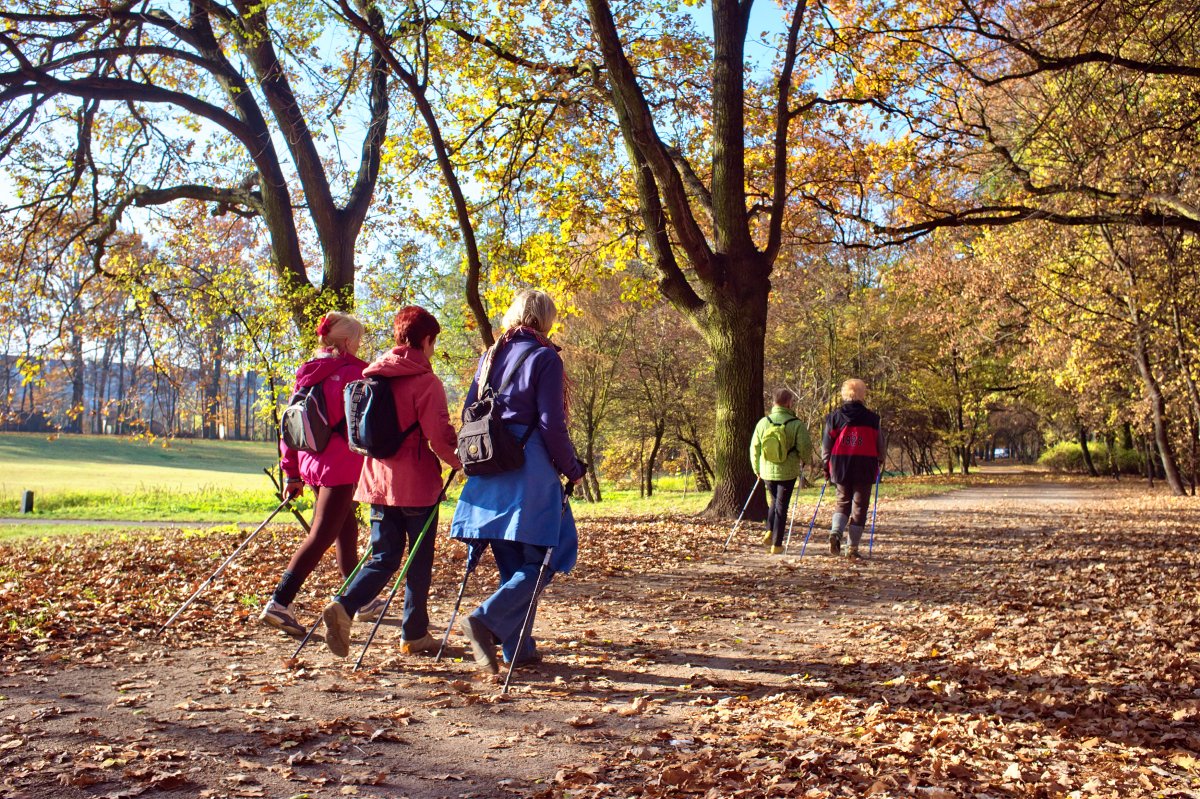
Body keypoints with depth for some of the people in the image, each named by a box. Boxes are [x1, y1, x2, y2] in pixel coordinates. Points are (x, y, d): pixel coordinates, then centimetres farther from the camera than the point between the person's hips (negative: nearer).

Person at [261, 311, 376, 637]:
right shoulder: (352, 371, -10)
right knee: (321, 536, -6)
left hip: (309, 462, 8)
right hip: (340, 466, -8)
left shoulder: (306, 373, 10)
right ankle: (279, 603, -14)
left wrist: (291, 472, 16)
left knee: (347, 527, 21)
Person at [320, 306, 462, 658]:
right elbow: (440, 438, -16)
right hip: (417, 483, -6)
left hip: (378, 481, 6)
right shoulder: (426, 382, -12)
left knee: (383, 558, 12)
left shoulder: (371, 375, 8)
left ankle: (344, 606, -9)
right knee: (419, 561, 8)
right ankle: (415, 634, 17)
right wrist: (465, 463, 0)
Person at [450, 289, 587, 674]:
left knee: (512, 564, 14)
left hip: (488, 472, 7)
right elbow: (552, 425, -10)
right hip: (529, 472, -7)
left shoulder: (490, 356, 13)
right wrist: (573, 469, 1)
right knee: (539, 561, 0)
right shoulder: (544, 358, -5)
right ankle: (486, 620, -18)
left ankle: (518, 647, 18)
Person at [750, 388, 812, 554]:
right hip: (787, 472, -3)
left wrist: (757, 469, 16)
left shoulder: (763, 422, -2)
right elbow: (806, 447, -12)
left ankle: (769, 532, 9)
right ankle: (776, 545, 7)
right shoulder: (796, 424, -12)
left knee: (773, 501, 25)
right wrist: (804, 460, 12)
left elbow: (754, 448, 3)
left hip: (767, 472, 3)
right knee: (781, 506, 6)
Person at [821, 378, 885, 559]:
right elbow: (880, 446, 8)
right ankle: (853, 548, 7)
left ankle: (835, 532, -8)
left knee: (842, 501, 17)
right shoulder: (872, 418, 0)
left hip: (840, 466, 1)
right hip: (865, 467, -1)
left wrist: (826, 466, 16)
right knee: (859, 506, 7)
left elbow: (826, 444, 5)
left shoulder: (834, 417, 1)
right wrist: (879, 463, 26)